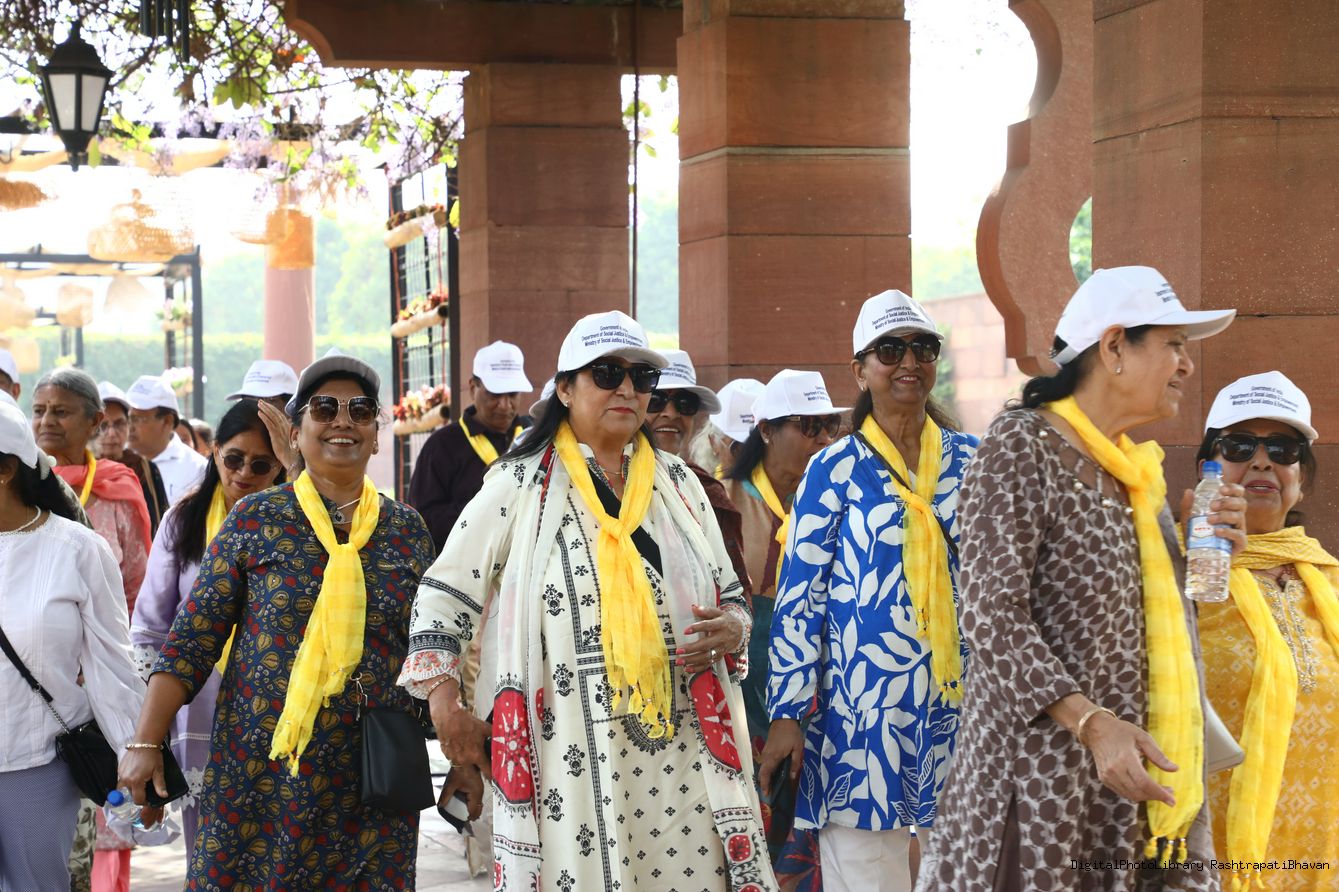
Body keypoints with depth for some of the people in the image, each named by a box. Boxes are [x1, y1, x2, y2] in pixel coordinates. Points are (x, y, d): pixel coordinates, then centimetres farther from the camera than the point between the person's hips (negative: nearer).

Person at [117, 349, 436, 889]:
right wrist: (145, 744, -7)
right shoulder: (254, 520, 1)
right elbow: (192, 640, -1)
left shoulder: (407, 530, 7)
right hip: (261, 774, -1)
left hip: (371, 781, 2)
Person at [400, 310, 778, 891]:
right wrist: (447, 711, -7)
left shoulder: (678, 485, 13)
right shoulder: (522, 484, 1)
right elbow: (443, 596, 2)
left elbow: (730, 597, 20)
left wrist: (731, 627, -4)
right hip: (571, 751, -4)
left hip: (683, 746, 4)